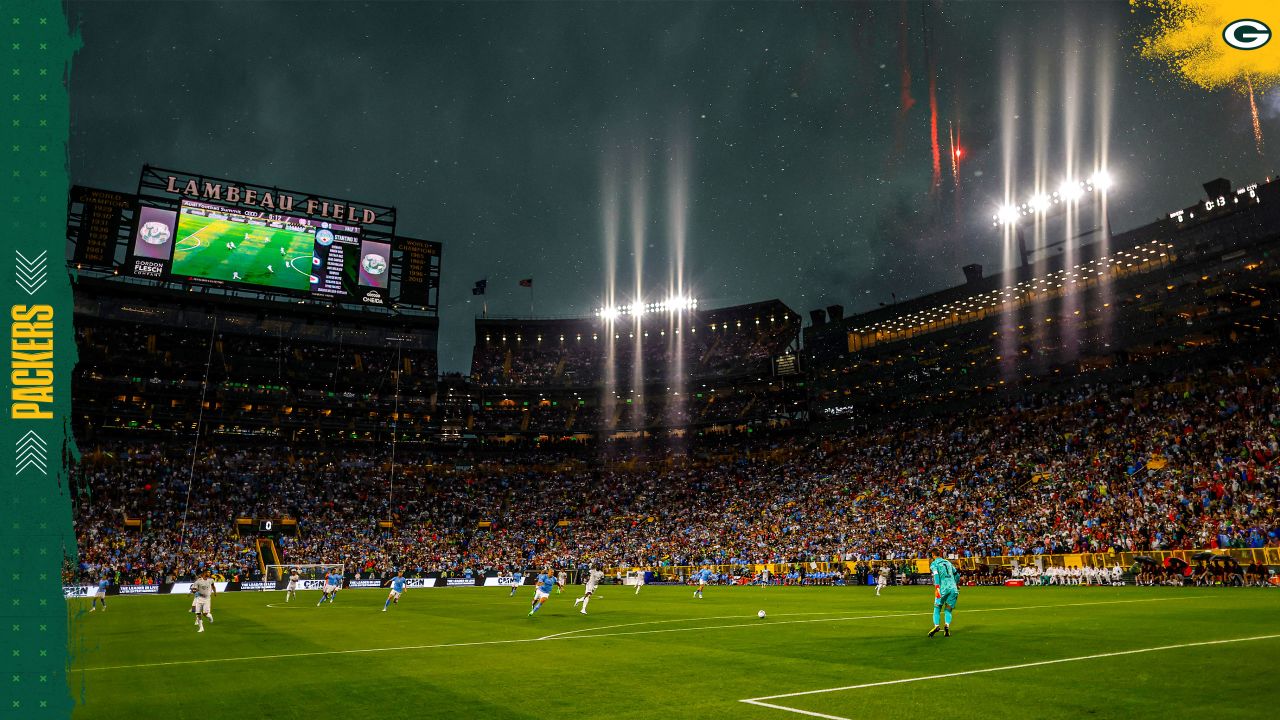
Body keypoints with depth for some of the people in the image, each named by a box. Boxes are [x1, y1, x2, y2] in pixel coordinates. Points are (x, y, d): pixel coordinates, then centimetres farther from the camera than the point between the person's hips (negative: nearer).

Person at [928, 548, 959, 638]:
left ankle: (936, 626, -14)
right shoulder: (948, 562, 21)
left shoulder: (934, 564, 5)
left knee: (937, 608, 5)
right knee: (948, 610, 11)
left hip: (943, 588, -4)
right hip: (953, 588, 4)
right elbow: (956, 574, 23)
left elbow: (936, 575, -11)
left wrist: (937, 588, -19)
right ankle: (947, 626, -10)